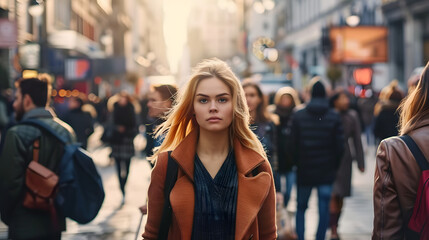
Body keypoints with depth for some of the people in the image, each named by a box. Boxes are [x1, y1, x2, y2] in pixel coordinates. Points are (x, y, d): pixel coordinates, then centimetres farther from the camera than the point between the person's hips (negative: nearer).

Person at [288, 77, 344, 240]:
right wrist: (334, 166, 10)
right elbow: (340, 146, -4)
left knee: (301, 208, 13)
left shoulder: (298, 116, -4)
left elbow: (292, 146, -4)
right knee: (324, 210, 6)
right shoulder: (334, 118, -3)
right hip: (327, 172, 0)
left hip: (304, 171, 0)